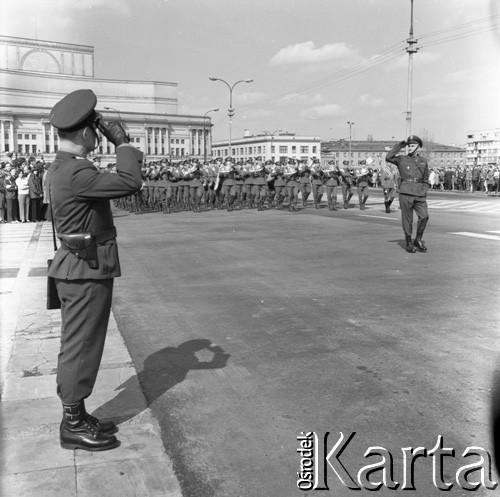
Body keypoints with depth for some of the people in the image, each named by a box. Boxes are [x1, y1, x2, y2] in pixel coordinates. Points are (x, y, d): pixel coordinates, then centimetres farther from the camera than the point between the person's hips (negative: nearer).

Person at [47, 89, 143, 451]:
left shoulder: (62, 168, 11)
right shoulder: (76, 173, -23)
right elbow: (130, 183, -28)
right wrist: (123, 143, -16)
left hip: (82, 269, 10)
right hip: (87, 272, -10)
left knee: (79, 346, 17)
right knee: (81, 347, 1)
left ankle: (76, 415, 30)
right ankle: (73, 426, 15)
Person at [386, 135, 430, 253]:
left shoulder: (423, 161, 14)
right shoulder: (401, 159, 6)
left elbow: (426, 179, 18)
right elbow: (388, 157, -13)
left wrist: (425, 194, 8)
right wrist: (399, 146, -5)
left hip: (420, 194, 2)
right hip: (405, 193, -2)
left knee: (424, 216, -11)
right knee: (407, 219, 0)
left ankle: (418, 240, 8)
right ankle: (408, 243, 13)